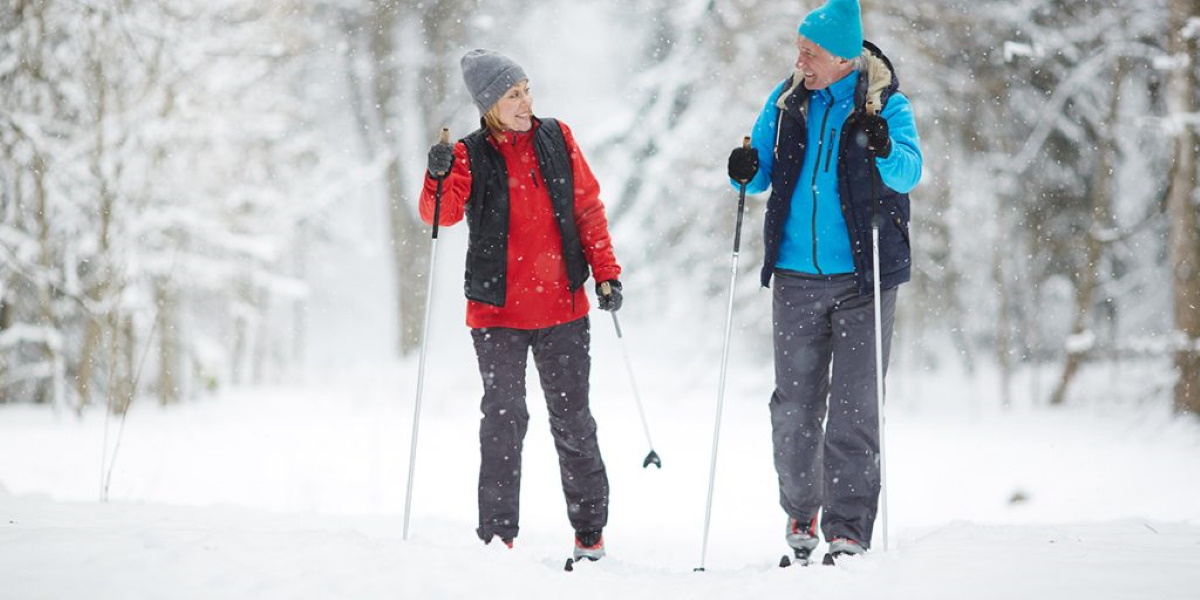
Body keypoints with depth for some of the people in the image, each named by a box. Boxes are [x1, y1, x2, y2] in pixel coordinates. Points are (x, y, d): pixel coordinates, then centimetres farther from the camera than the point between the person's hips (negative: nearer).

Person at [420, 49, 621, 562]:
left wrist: (606, 274, 5)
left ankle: (590, 529, 17)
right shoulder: (471, 155, -3)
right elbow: (441, 214, -16)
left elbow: (588, 209, 10)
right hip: (498, 311, -2)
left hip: (563, 308, 2)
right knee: (504, 421, -3)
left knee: (573, 421, 6)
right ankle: (498, 535, 3)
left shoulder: (556, 140, 4)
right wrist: (439, 177, -35)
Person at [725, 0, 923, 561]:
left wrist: (886, 152, -38)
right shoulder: (788, 99, 6)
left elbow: (909, 172, -17)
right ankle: (800, 512, 24)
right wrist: (747, 171, -11)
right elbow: (766, 171, 12)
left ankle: (848, 527, -1)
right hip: (796, 276, 4)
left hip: (863, 278, -4)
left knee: (854, 405, -4)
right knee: (795, 404, 8)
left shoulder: (884, 102, -5)